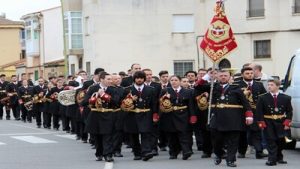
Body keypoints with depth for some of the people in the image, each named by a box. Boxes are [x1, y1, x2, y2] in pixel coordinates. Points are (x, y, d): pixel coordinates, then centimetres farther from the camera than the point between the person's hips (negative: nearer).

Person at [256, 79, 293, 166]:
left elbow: (289, 111, 3)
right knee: (271, 141, -7)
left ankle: (279, 158, 24)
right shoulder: (262, 98, -5)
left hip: (281, 123, 2)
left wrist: (287, 123, -6)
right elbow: (259, 112, -4)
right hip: (268, 123, -2)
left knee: (280, 141, 7)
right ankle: (272, 159, -7)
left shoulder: (286, 98, -1)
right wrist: (261, 123, -11)